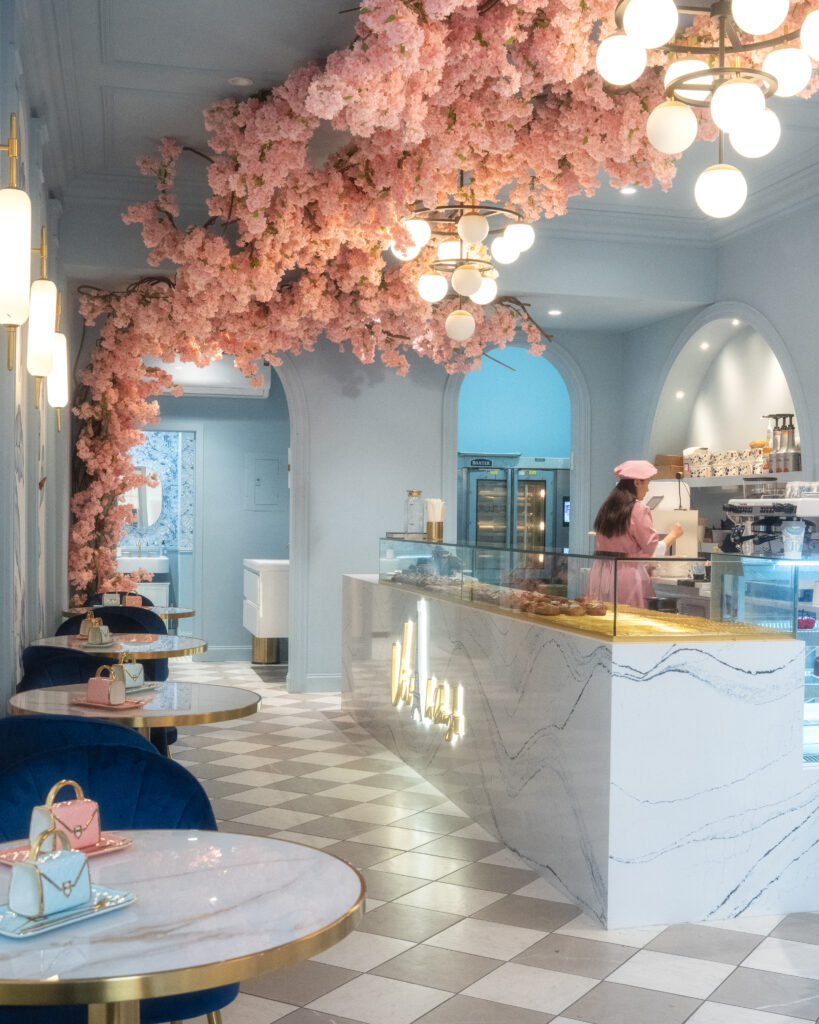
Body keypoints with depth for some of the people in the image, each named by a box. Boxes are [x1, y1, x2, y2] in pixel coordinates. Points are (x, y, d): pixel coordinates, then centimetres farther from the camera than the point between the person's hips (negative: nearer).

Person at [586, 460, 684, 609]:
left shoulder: (606, 507, 11)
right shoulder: (639, 510, -9)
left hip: (601, 570, 7)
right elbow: (654, 550, -8)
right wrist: (673, 534, 8)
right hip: (628, 573, -7)